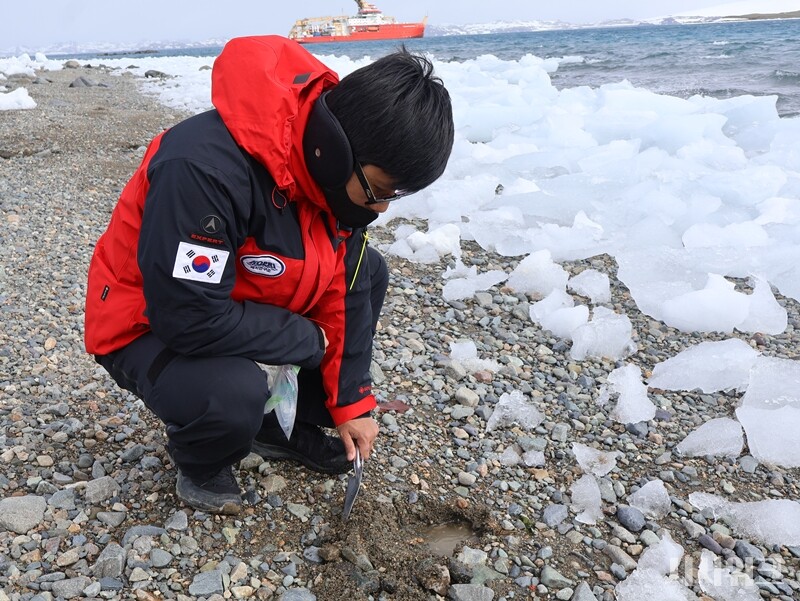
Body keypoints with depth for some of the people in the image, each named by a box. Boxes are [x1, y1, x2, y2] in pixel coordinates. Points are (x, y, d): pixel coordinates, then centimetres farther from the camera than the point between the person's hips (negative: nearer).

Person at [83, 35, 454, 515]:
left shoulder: (339, 169, -11)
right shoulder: (208, 168, -36)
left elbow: (343, 290, -3)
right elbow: (190, 319, -34)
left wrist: (351, 402, -2)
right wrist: (312, 342, -21)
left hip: (246, 301, 7)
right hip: (151, 326, -7)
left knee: (369, 271, -2)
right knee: (234, 394, -35)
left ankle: (285, 425, 9)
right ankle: (200, 464, 4)